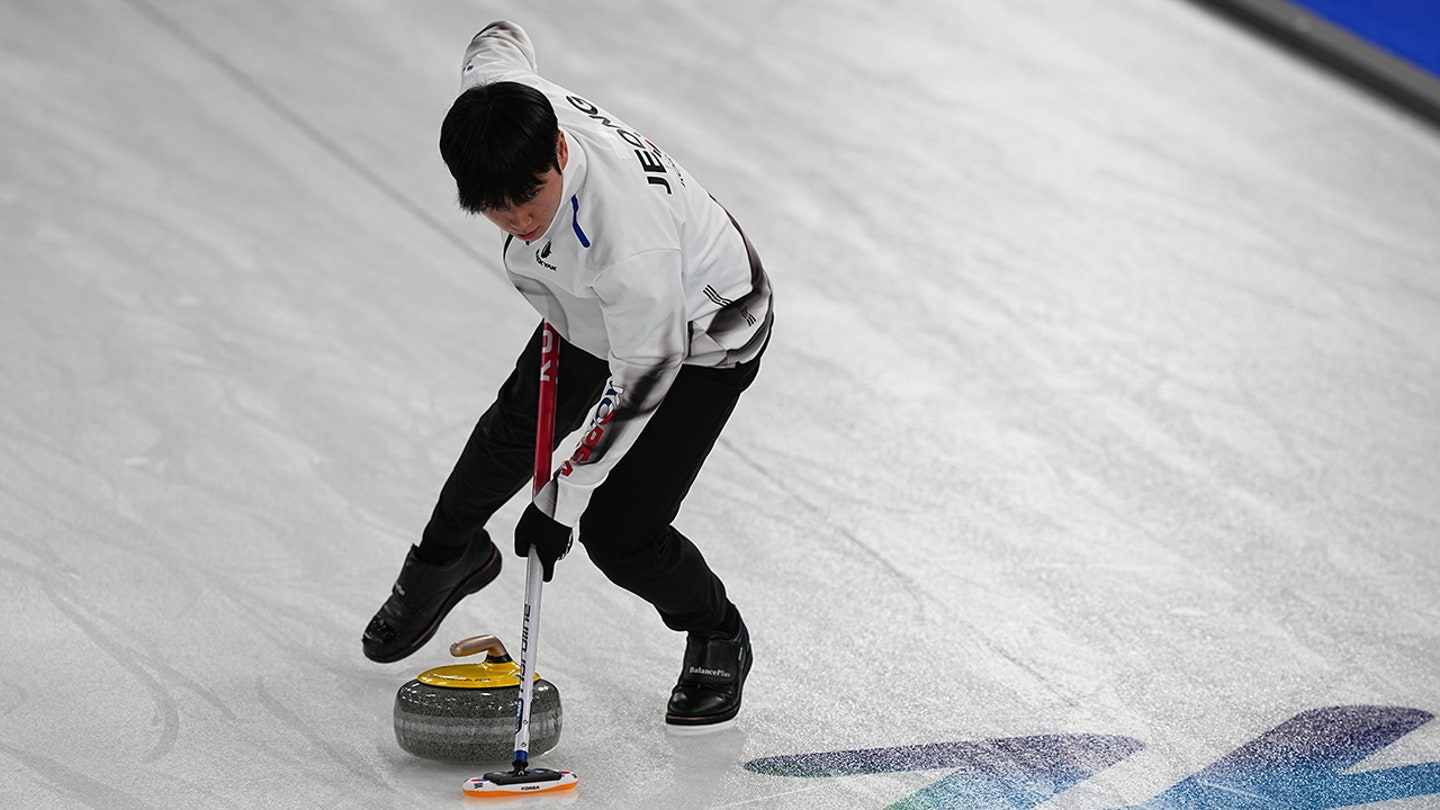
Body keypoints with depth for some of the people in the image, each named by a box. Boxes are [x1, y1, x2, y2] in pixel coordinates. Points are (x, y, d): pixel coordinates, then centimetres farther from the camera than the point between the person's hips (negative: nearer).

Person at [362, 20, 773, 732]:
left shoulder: (630, 244, -46)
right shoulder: (490, 90, -30)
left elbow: (641, 382, -32)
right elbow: (498, 37, -3)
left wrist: (563, 500, -23)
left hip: (702, 336, -7)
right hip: (591, 308, 7)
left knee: (617, 532, -9)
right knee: (515, 430, 24)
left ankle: (717, 638, 21)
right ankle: (448, 560, 53)